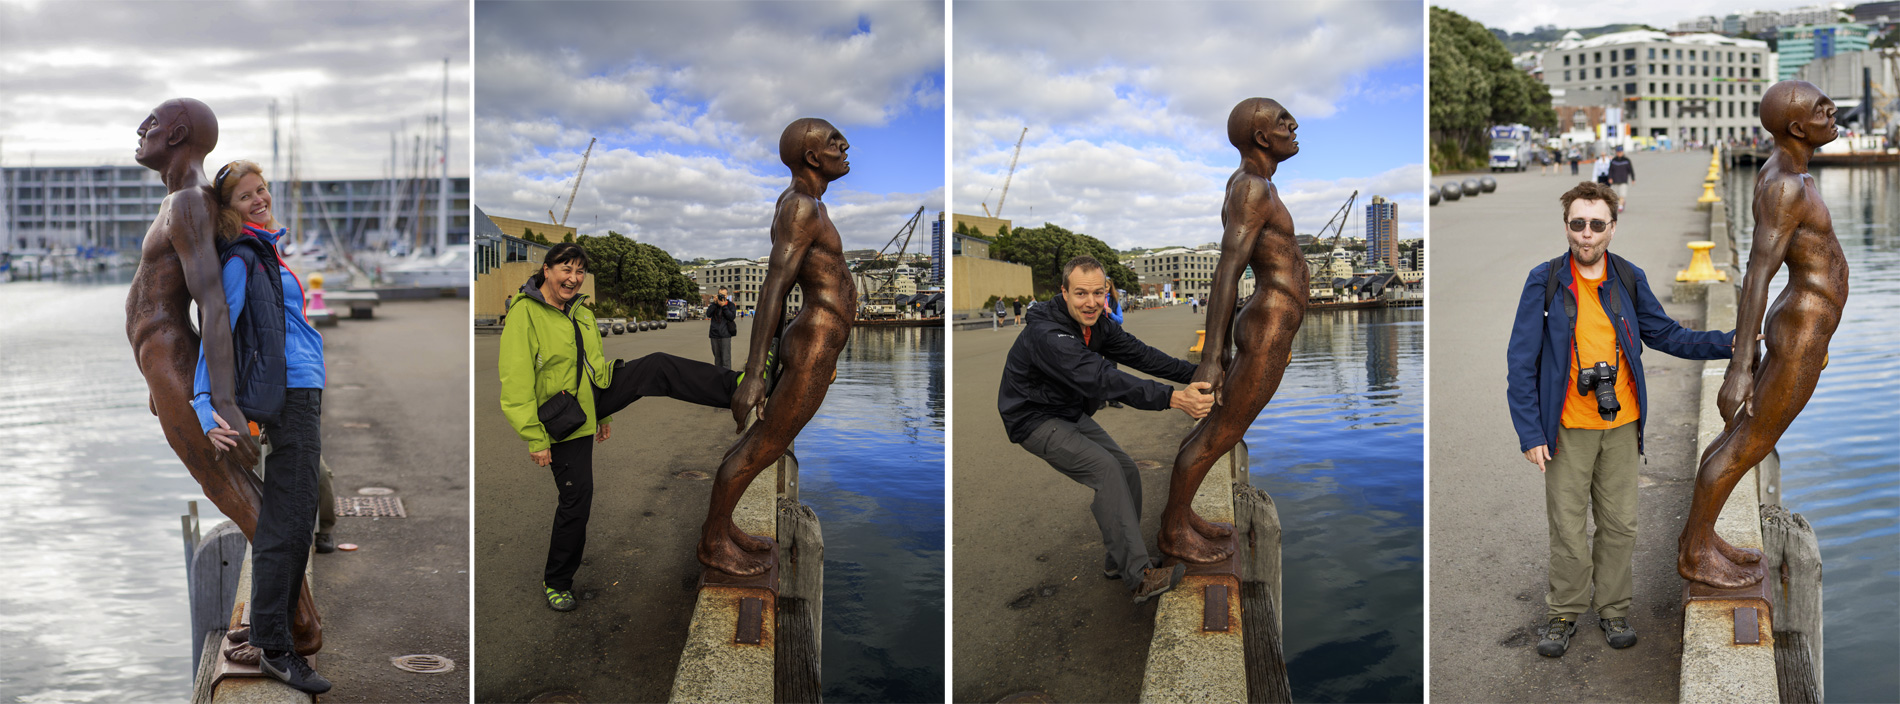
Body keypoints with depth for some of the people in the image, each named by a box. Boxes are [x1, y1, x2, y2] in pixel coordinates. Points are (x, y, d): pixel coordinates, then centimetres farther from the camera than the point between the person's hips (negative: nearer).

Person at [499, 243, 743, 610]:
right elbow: (516, 382, -21)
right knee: (577, 497, -2)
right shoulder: (524, 314, -19)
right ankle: (556, 582, 15)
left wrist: (605, 414, 23)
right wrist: (535, 439, -22)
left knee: (657, 367, -14)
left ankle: (739, 386, -13)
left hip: (596, 395, 6)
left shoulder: (581, 311, 5)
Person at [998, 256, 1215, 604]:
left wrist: (1194, 373, -18)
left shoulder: (1097, 324, -4)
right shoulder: (1046, 334, -33)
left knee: (1127, 470, 2)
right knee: (1105, 467, -24)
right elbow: (1102, 379, -42)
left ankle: (1118, 562, 17)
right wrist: (1173, 398, -49)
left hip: (1072, 414, 9)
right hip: (1036, 420, -9)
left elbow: (1138, 353, -5)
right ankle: (1139, 576, -25)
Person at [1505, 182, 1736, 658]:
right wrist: (1530, 433, -12)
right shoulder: (1545, 281, -9)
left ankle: (1613, 608, 28)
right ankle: (1562, 614, 21)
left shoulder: (1630, 280, 1)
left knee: (1620, 524, 11)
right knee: (1567, 527, 5)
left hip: (1621, 426, 3)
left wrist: (1727, 343, -2)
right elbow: (1521, 361, -8)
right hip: (1567, 429, -3)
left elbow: (1665, 335, 12)